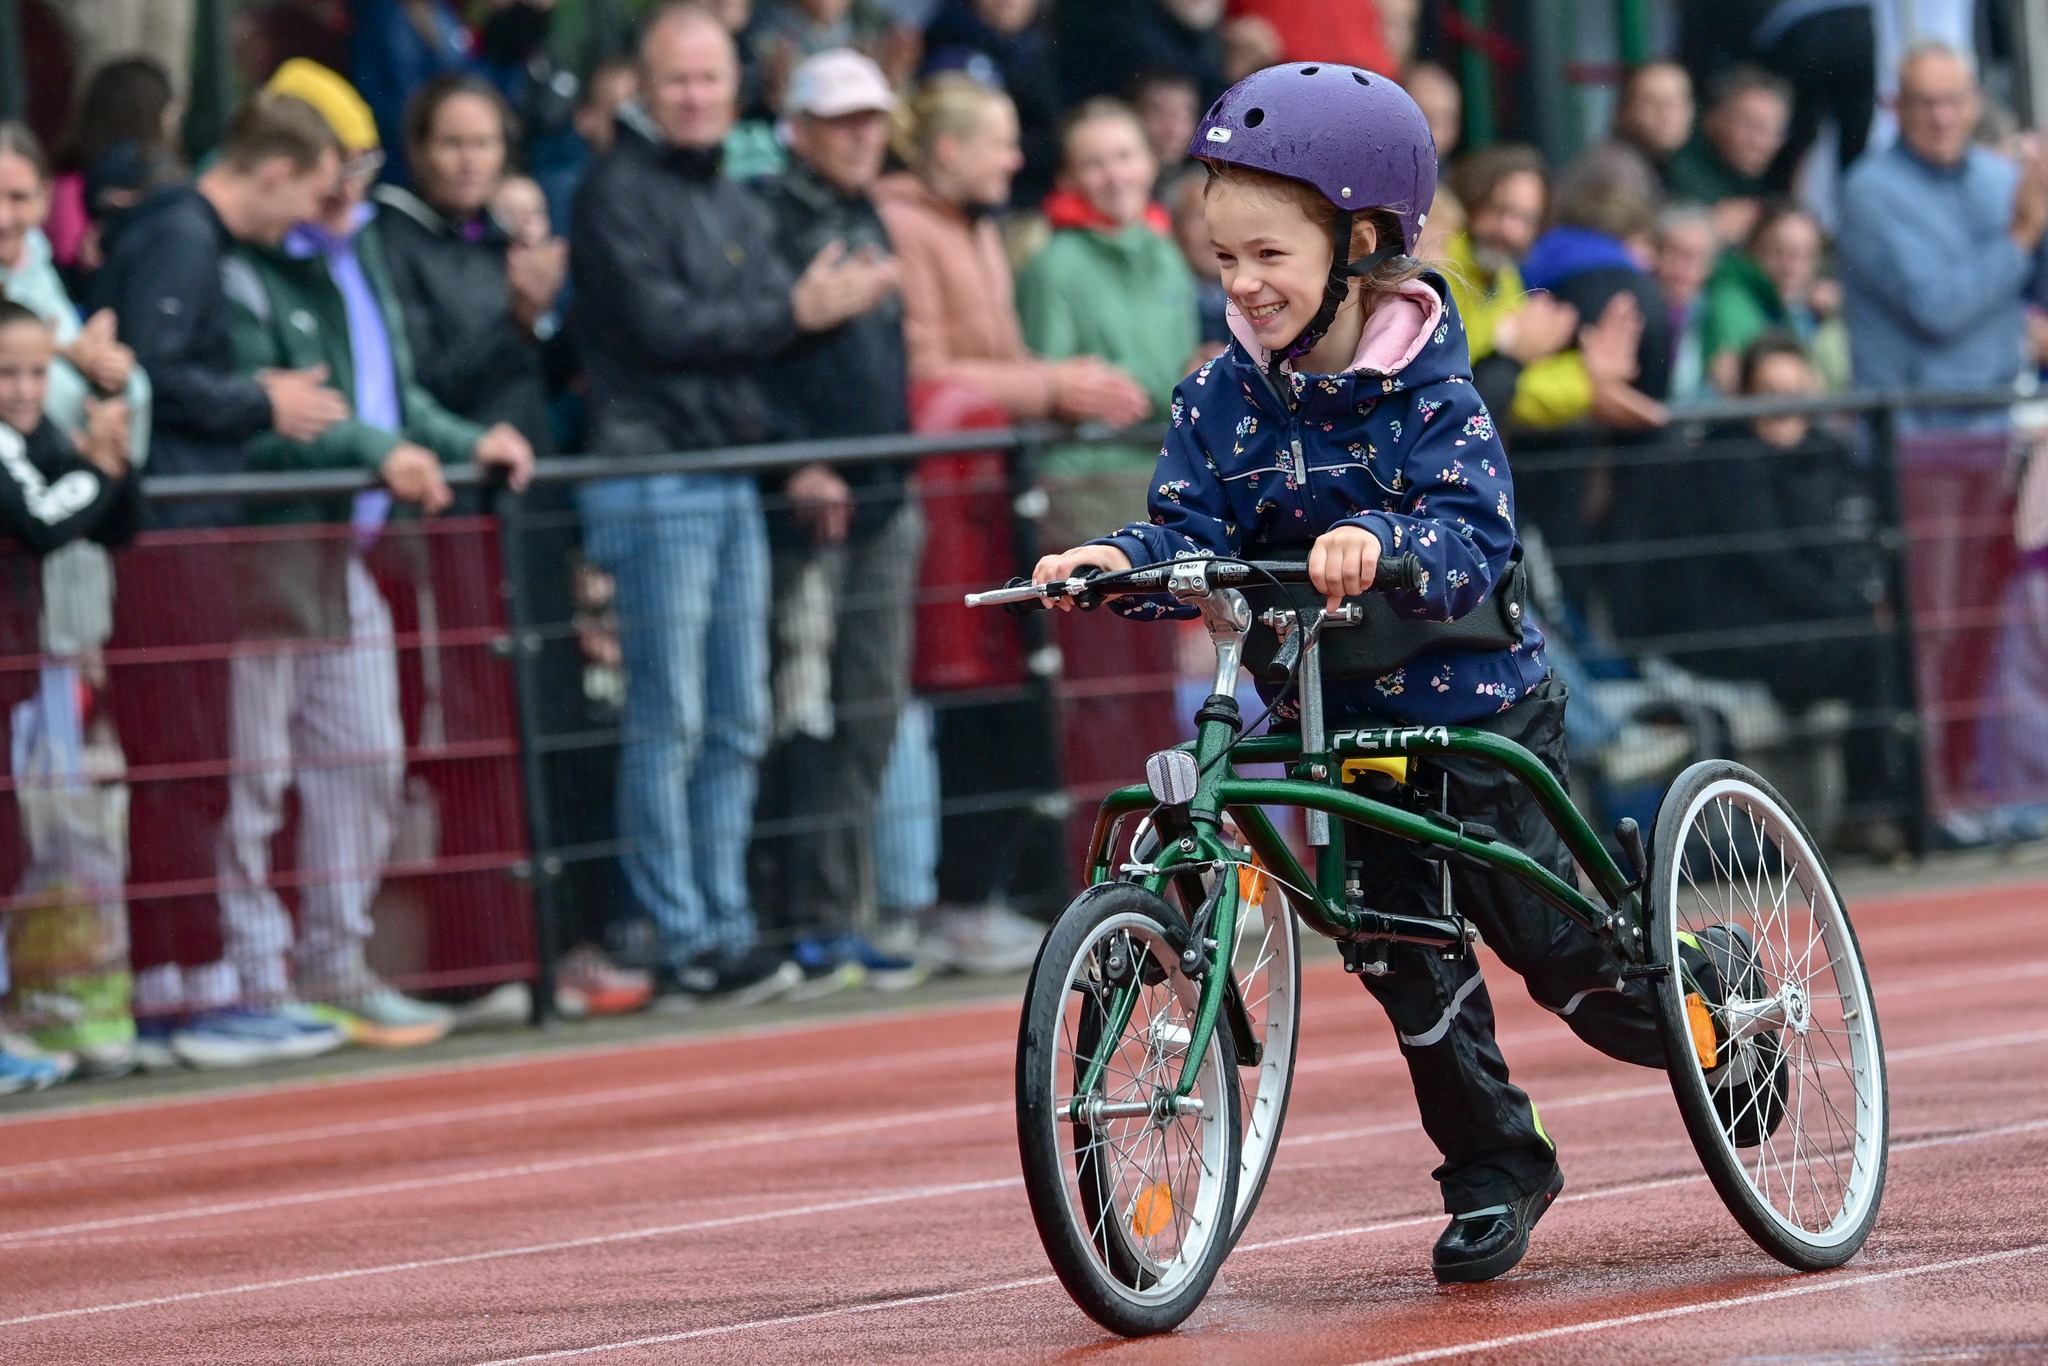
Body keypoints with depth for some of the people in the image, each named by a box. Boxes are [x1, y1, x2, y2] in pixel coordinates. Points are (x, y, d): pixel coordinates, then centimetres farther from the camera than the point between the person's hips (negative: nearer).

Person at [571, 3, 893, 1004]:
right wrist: (793, 314, -16)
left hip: (736, 477, 8)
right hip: (655, 475, -8)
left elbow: (773, 334, 16)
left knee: (738, 723, 9)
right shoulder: (621, 195, -7)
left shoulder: (736, 206, 18)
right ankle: (683, 944, -3)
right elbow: (662, 325, -17)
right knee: (668, 724, -6)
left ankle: (726, 926, 15)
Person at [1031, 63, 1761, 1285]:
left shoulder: (1430, 391, -16)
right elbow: (1194, 533, -11)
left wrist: (1380, 543, -48)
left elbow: (1475, 540, -28)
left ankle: (1700, 990, 27)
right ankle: (1493, 1170, 17)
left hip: (1478, 702, -4)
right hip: (1339, 722, 4)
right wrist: (1122, 562, -34)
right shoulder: (1222, 401, -4)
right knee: (1409, 959, 1)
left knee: (1543, 937, -2)